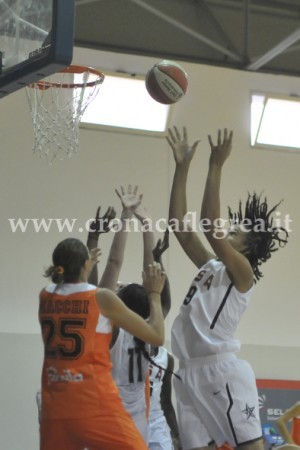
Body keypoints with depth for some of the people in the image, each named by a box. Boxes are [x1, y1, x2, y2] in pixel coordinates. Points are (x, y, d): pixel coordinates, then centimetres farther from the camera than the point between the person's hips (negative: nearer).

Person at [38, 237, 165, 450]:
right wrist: (154, 294, 11)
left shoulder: (45, 296, 7)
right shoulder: (102, 298, -7)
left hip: (56, 406, 6)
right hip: (96, 406, -5)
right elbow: (156, 336, -1)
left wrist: (82, 272, 43)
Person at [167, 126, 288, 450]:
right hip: (190, 373, 8)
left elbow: (210, 226, -15)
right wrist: (182, 167, 9)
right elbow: (179, 225, 14)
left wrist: (215, 166, -15)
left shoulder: (243, 272, -2)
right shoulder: (210, 266, 19)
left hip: (222, 372, -8)